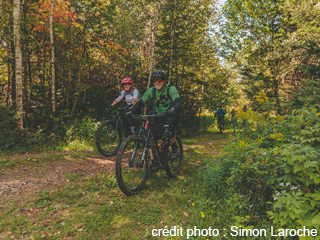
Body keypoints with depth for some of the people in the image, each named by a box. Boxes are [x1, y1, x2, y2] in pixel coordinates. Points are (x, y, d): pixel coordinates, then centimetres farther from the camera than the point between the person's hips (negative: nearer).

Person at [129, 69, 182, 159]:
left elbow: (178, 103, -29)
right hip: (159, 117, 4)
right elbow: (140, 102, -9)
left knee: (167, 127, -35)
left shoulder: (171, 89, -15)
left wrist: (173, 110, -53)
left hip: (172, 115, -3)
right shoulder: (151, 91, -5)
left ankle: (175, 147, -7)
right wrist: (131, 112, -26)